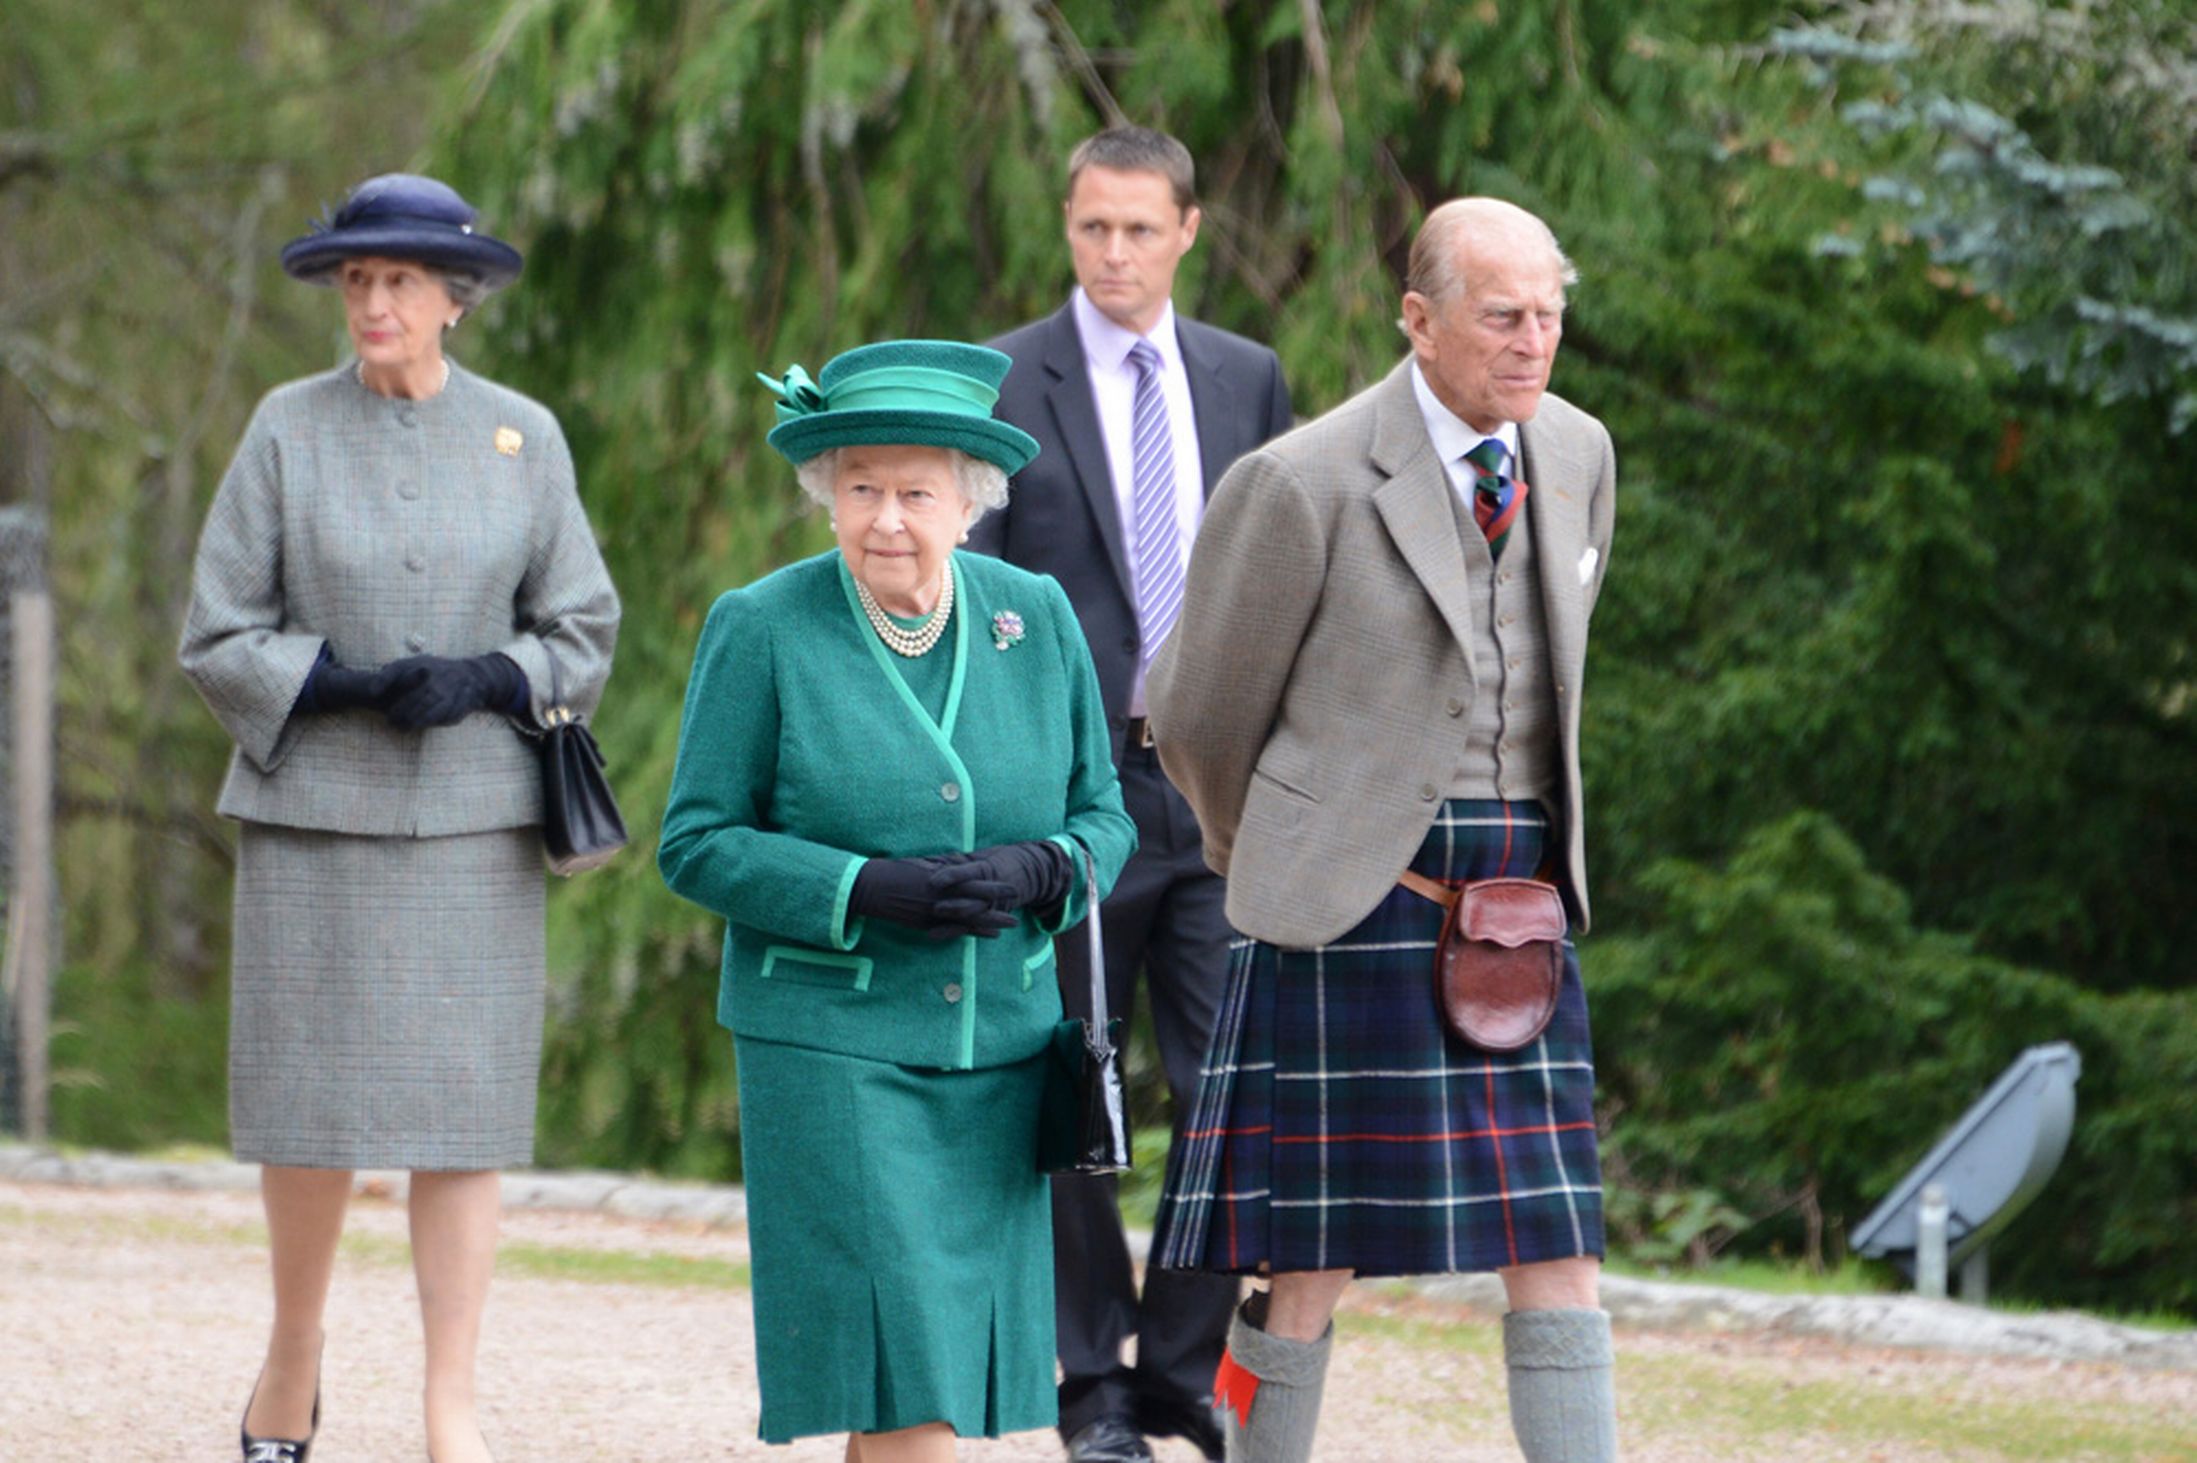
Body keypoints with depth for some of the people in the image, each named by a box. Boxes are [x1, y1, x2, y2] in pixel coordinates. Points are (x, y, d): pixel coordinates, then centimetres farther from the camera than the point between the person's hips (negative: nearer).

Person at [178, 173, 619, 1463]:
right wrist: (349, 683, -15)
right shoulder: (289, 431, 1)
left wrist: (479, 682, -11)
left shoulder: (525, 439, 4)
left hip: (475, 823, 1)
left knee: (465, 1114, -3)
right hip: (316, 819, -1)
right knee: (309, 1111, 2)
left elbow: (583, 633, 7)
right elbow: (219, 640, 0)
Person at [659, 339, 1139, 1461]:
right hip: (829, 1046, -4)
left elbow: (1103, 817, 10)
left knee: (945, 1372, 6)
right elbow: (697, 844, -6)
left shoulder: (1037, 620, 4)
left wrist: (1039, 874, -14)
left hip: (998, 1041, 4)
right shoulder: (760, 631, -7)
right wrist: (869, 892, -19)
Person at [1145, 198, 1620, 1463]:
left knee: (1557, 1253, -1)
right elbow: (1200, 710, 2)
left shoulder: (1579, 457, 8)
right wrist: (1274, 865, 16)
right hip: (1353, 907, -5)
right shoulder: (1305, 486, -11)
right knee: (1317, 1258, 0)